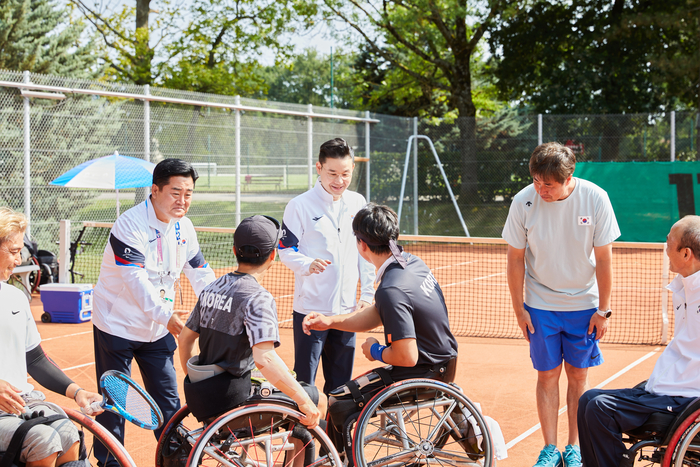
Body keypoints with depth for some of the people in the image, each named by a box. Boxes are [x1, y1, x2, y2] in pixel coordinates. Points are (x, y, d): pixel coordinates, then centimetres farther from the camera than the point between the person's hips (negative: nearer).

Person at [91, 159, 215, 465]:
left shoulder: (184, 227, 1)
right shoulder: (130, 224, -21)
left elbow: (200, 274, 7)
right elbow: (134, 279, -30)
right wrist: (164, 315, -41)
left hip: (158, 330, 6)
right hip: (117, 325, -6)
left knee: (168, 399, 8)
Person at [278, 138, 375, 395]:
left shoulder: (358, 203, 7)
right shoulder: (300, 205, -7)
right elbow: (285, 250, -5)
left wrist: (367, 295, 10)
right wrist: (308, 265, -25)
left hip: (347, 308, 4)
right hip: (310, 308, -4)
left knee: (341, 380, 12)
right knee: (303, 380, -2)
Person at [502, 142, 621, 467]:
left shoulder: (595, 199, -16)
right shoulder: (523, 202, -15)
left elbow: (603, 258, -8)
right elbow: (515, 258, -4)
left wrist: (603, 309, -5)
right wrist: (518, 309, -2)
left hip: (584, 305, 0)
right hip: (541, 305, 0)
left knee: (578, 375, 6)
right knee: (548, 376, 2)